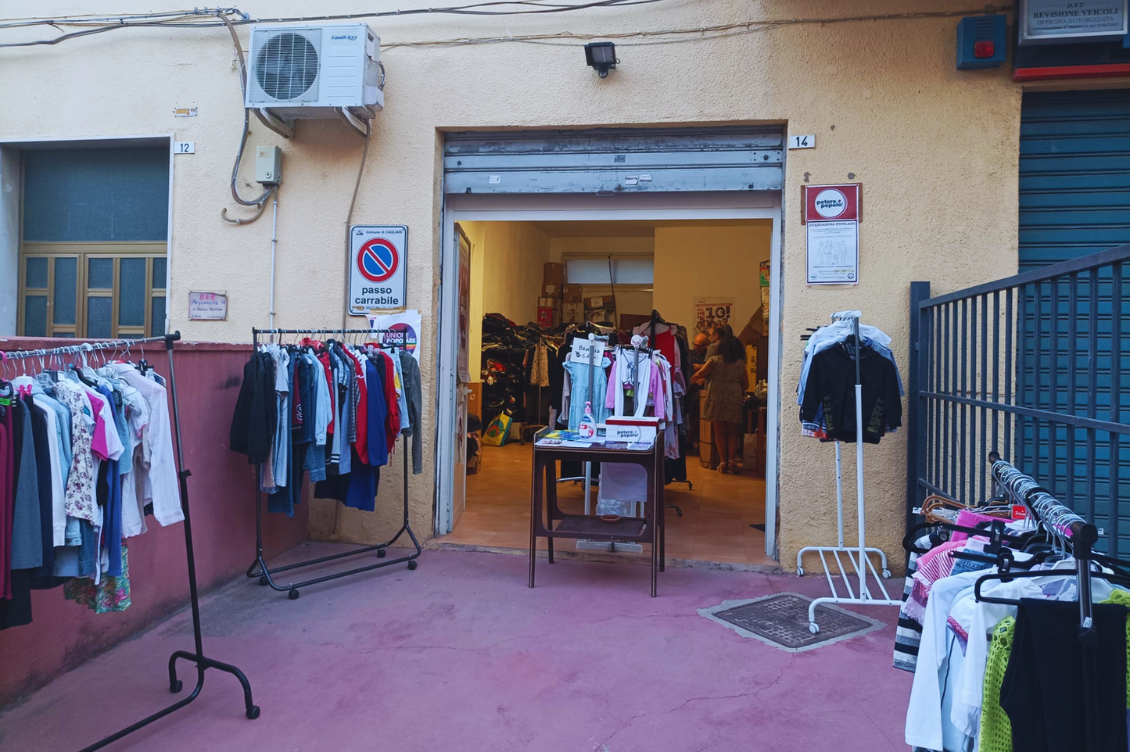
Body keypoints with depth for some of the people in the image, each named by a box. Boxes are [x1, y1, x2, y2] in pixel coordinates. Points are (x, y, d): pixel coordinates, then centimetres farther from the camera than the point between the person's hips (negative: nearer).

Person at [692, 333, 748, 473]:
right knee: (732, 432, 9)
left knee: (719, 431, 4)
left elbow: (699, 375, -1)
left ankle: (723, 461, 0)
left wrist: (689, 380, 19)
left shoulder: (714, 360, 1)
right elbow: (746, 385, 9)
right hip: (734, 399, 1)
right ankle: (732, 460, -2)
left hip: (717, 398, -1)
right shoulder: (740, 363, 6)